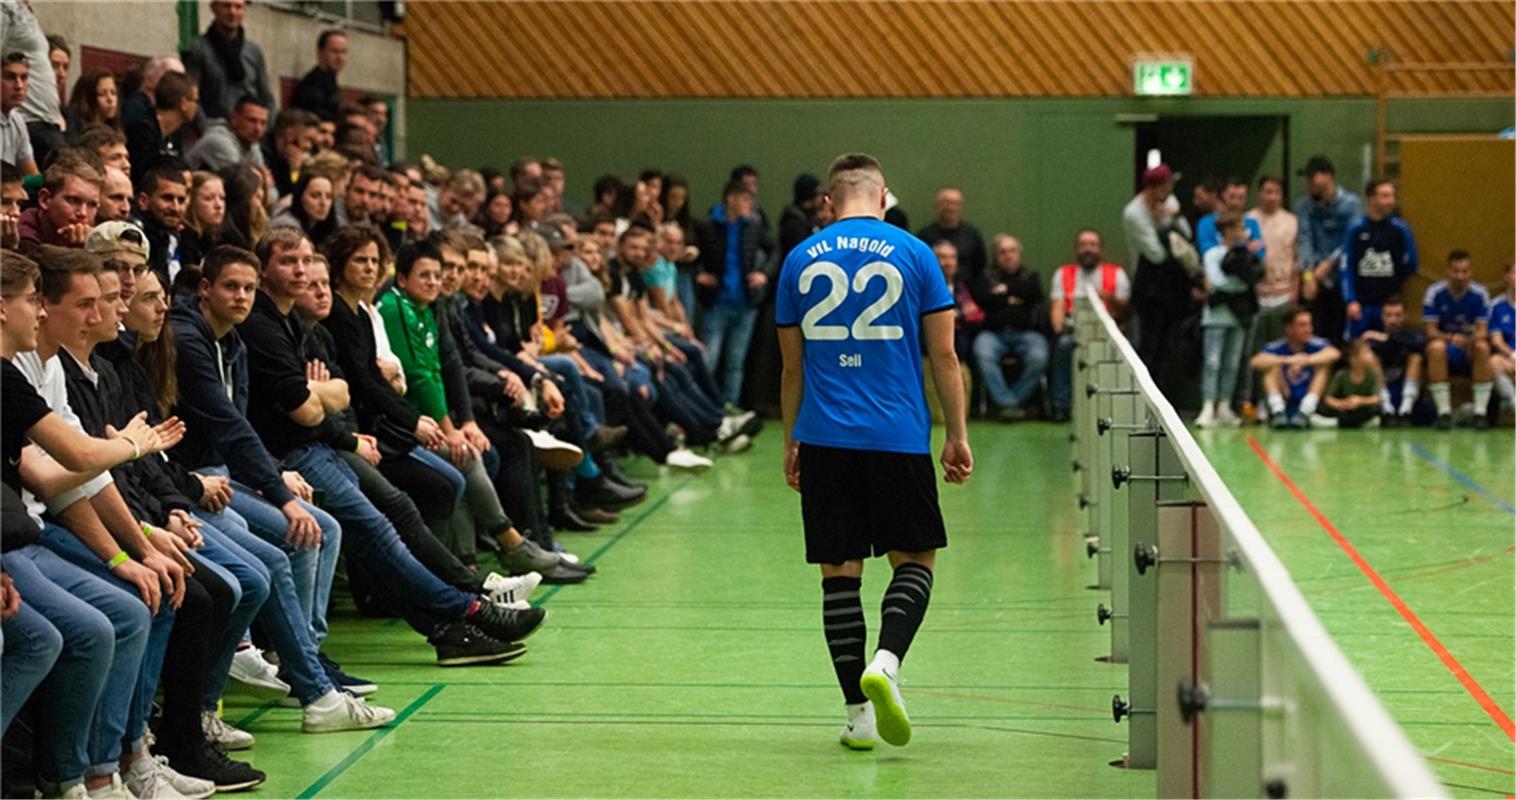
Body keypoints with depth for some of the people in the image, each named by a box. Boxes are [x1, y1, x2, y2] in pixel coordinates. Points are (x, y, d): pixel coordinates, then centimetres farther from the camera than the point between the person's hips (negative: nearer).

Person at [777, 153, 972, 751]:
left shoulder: (800, 260, 7)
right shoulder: (912, 253, 1)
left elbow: (793, 366, 12)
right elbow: (943, 356, 0)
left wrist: (790, 443, 20)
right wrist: (957, 435, 7)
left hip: (824, 438, 2)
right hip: (899, 435, -2)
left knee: (839, 571, 7)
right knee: (915, 559, 11)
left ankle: (859, 712, 6)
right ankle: (886, 660, -15)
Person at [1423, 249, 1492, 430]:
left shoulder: (1480, 294, -6)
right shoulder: (1435, 292, -8)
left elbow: (1482, 332, -12)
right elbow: (1431, 331, -11)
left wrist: (1469, 340, -36)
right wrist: (1450, 338, -33)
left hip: (1469, 352, 1)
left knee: (1482, 347, -33)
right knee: (1436, 347, -35)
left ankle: (1480, 411, -27)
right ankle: (1444, 411, -30)